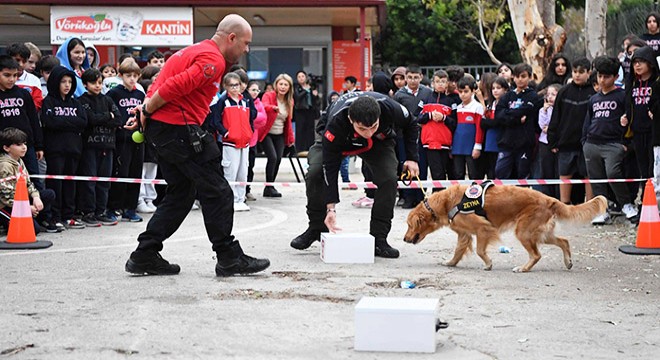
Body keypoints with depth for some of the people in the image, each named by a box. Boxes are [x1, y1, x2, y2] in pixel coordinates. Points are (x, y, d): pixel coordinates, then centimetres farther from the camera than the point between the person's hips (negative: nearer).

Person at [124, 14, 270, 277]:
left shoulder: (198, 51, 21)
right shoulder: (214, 60, -13)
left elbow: (162, 85, 18)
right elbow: (175, 87, -22)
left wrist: (146, 110, 9)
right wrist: (147, 111, -10)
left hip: (161, 127, 10)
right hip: (179, 127, -10)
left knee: (181, 193, 15)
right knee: (217, 192, -2)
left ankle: (144, 255, 15)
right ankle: (229, 258, 4)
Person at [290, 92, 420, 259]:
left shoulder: (391, 109, -38)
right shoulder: (335, 123, -43)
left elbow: (411, 125, -11)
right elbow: (330, 168, -34)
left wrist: (412, 158, -13)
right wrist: (331, 208, -33)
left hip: (379, 142, 1)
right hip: (338, 140, -1)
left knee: (388, 179, -22)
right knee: (315, 173, -23)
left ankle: (379, 238, -9)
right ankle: (316, 229, -2)